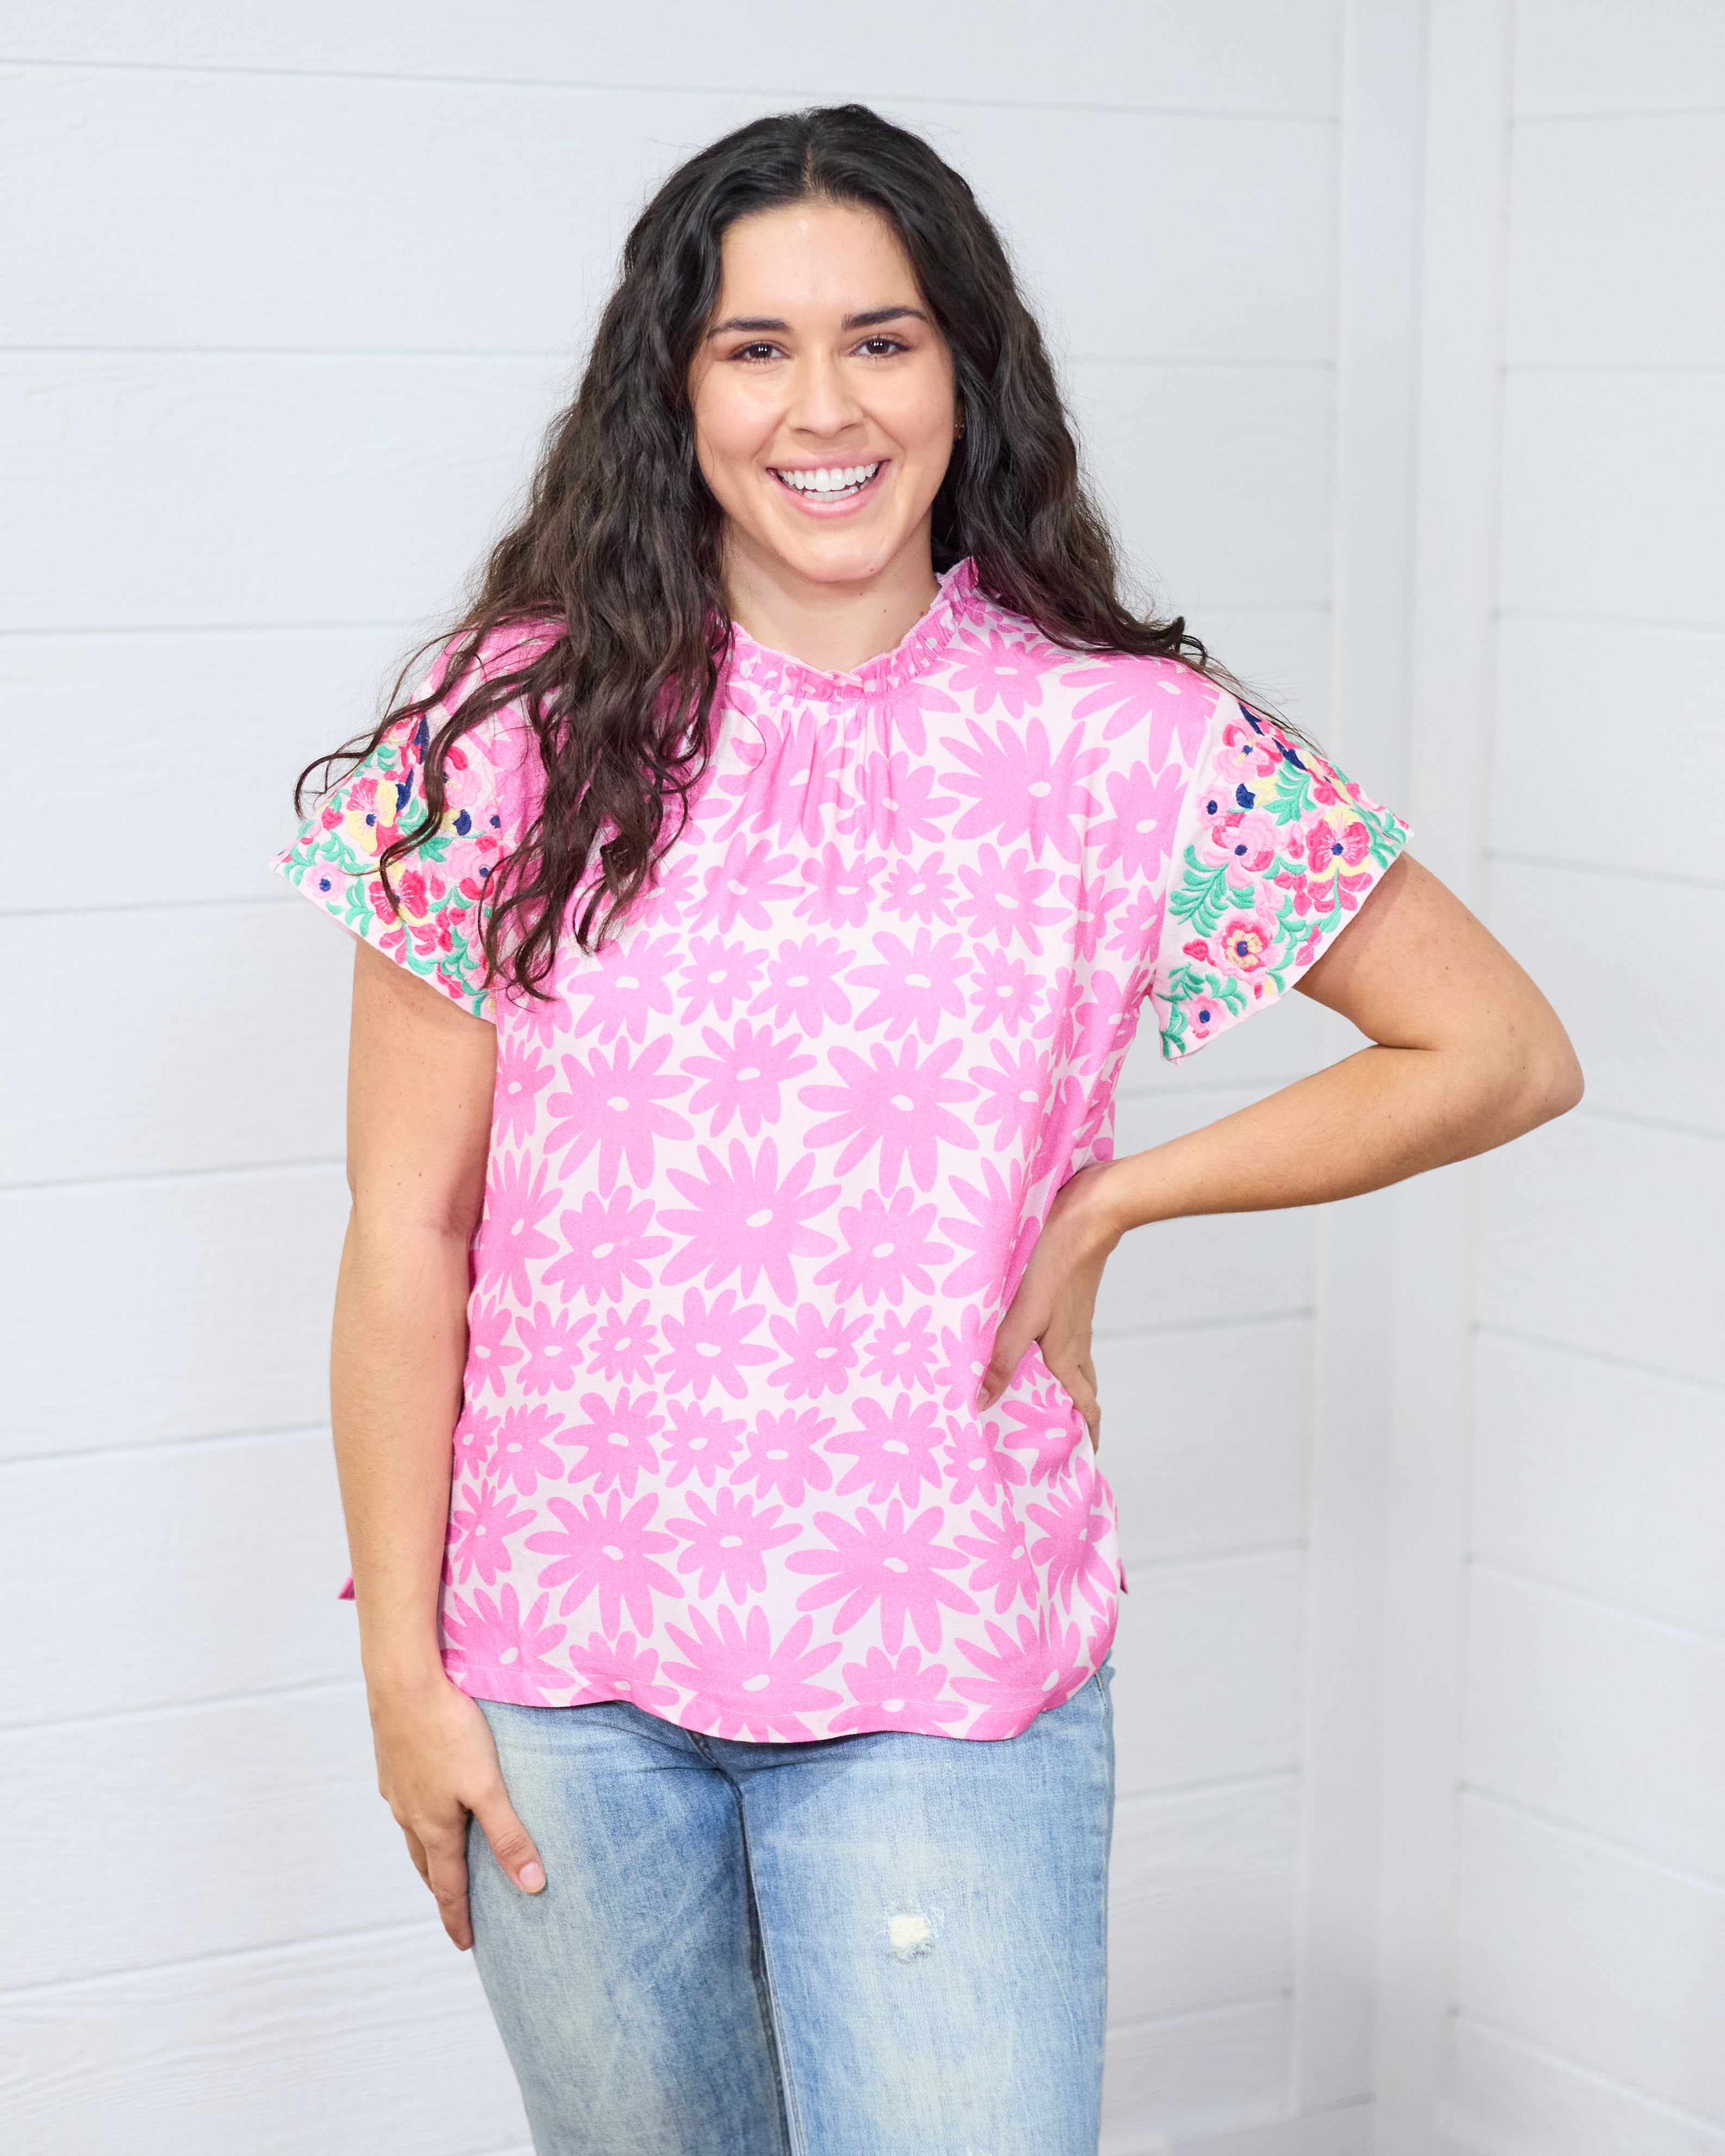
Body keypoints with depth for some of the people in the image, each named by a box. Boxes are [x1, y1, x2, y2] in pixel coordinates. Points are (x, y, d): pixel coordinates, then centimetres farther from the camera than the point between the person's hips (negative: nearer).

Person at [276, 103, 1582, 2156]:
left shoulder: (1128, 745, -5)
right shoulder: (525, 731, -4)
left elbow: (1501, 1051, 2)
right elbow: (407, 1235, -1)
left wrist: (1110, 1200, -4)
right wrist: (403, 1669, -2)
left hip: (949, 1679, -1)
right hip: (563, 1673, 1)